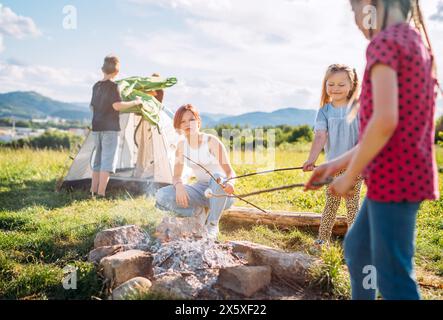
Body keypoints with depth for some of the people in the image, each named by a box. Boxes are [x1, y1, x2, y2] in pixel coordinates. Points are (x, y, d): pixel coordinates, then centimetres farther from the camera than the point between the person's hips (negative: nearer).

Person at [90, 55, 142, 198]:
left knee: (98, 159, 15)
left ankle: (93, 192, 17)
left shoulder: (96, 86, 13)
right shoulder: (113, 86, -10)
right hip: (110, 128, -8)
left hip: (96, 128, 8)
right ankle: (101, 194, -9)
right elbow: (117, 105, -20)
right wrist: (135, 102, -9)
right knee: (108, 160, -6)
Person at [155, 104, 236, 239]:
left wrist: (230, 183, -43)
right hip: (201, 190, 4)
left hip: (221, 194, -3)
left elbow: (230, 171, -19)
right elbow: (177, 176, 0)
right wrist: (179, 185, -25)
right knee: (162, 196, -18)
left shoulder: (211, 141, -14)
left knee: (217, 177, -40)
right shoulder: (182, 145, 1)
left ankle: (213, 224, -18)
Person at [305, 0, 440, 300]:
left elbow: (385, 122, -24)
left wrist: (350, 175, -10)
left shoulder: (385, 42, -12)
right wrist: (338, 163, 14)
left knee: (394, 278, 1)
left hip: (394, 178, -10)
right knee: (357, 248, 24)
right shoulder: (417, 41, 16)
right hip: (409, 174, 10)